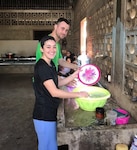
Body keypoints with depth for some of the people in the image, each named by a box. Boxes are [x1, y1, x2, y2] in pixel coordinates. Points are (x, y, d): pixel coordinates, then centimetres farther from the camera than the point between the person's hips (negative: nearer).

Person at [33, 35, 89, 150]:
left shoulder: (51, 64, 8)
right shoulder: (41, 67, -22)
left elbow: (59, 83, 13)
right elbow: (54, 92, -27)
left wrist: (74, 75, 1)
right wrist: (78, 94, -22)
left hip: (51, 112, 9)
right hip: (44, 115, -9)